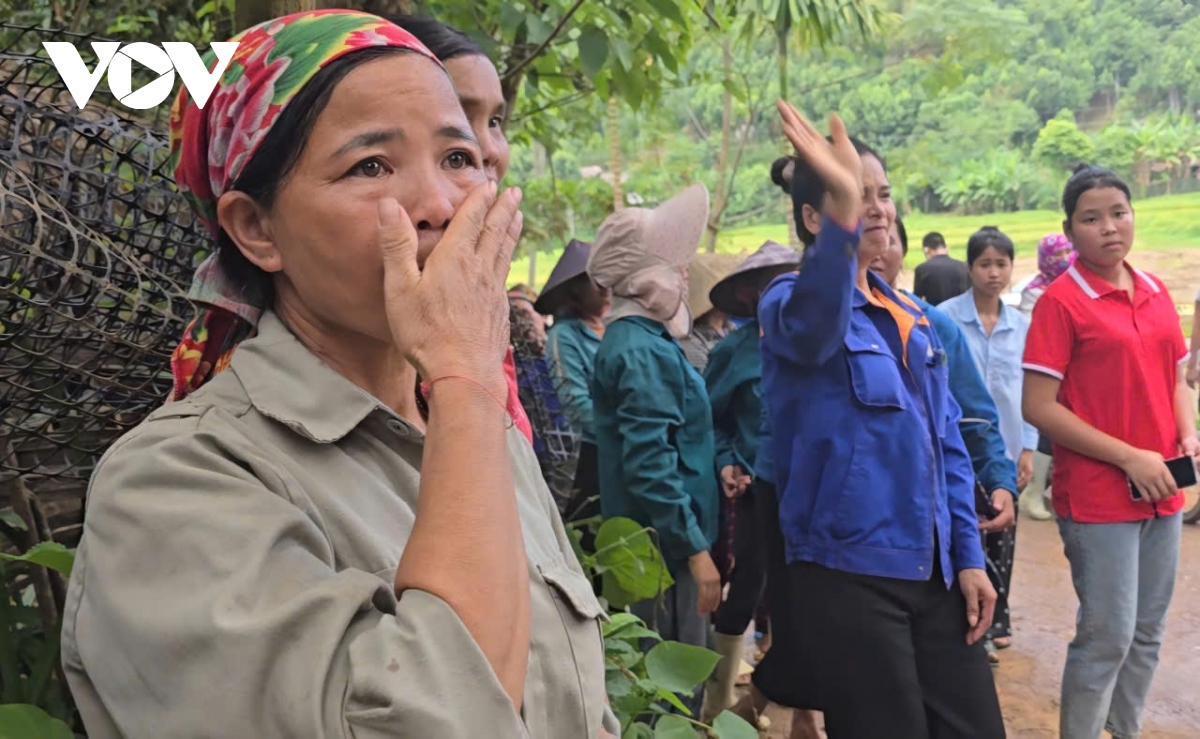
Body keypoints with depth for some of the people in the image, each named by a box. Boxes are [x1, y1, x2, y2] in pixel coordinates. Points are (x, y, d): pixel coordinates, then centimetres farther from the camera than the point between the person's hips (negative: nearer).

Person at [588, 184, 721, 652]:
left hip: (653, 541, 10)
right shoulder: (643, 351, -19)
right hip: (665, 543, -10)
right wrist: (695, 548, -23)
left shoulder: (640, 340, 12)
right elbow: (650, 463, -25)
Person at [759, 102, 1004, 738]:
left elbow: (948, 444, 15)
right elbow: (811, 327, -33)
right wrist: (842, 219, -49)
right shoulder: (790, 301, -6)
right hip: (847, 571, -6)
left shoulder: (913, 318, 13)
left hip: (933, 571, 7)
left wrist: (968, 557, 8)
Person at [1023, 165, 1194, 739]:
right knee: (1108, 636, -1)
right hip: (1097, 495, -6)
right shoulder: (1060, 300, -11)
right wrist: (1127, 457, -17)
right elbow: (1038, 407, -15)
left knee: (1148, 632, 15)